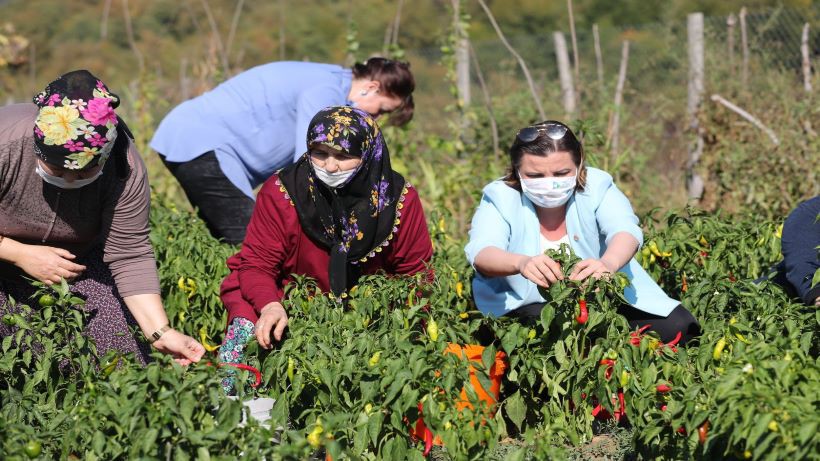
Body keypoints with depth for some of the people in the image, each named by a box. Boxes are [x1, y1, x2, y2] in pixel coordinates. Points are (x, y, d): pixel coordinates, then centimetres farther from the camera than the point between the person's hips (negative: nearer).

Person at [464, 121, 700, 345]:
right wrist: (521, 263, -56)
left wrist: (608, 263, -55)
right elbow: (482, 253, -31)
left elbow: (625, 231, -29)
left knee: (676, 326, -13)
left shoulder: (596, 186, -11)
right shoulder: (500, 197, -14)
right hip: (530, 303, -2)